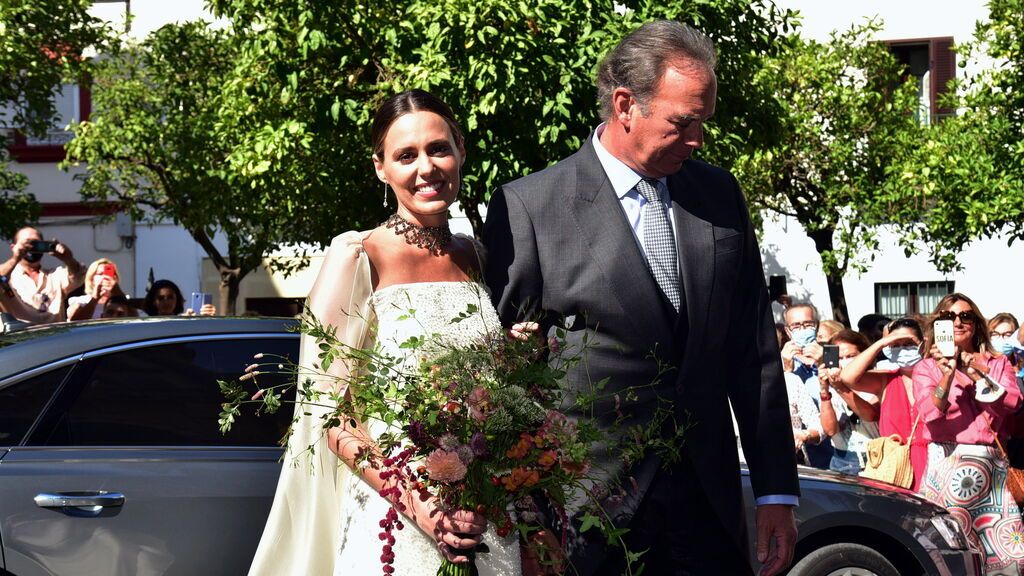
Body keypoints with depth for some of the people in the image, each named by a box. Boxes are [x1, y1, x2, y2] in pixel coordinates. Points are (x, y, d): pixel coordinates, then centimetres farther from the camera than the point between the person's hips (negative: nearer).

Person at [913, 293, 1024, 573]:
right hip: (946, 465, -2)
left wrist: (976, 375, -12)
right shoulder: (926, 367, 7)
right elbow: (930, 413, -8)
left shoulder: (997, 364, 14)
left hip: (990, 466, 2)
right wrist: (948, 375, -21)